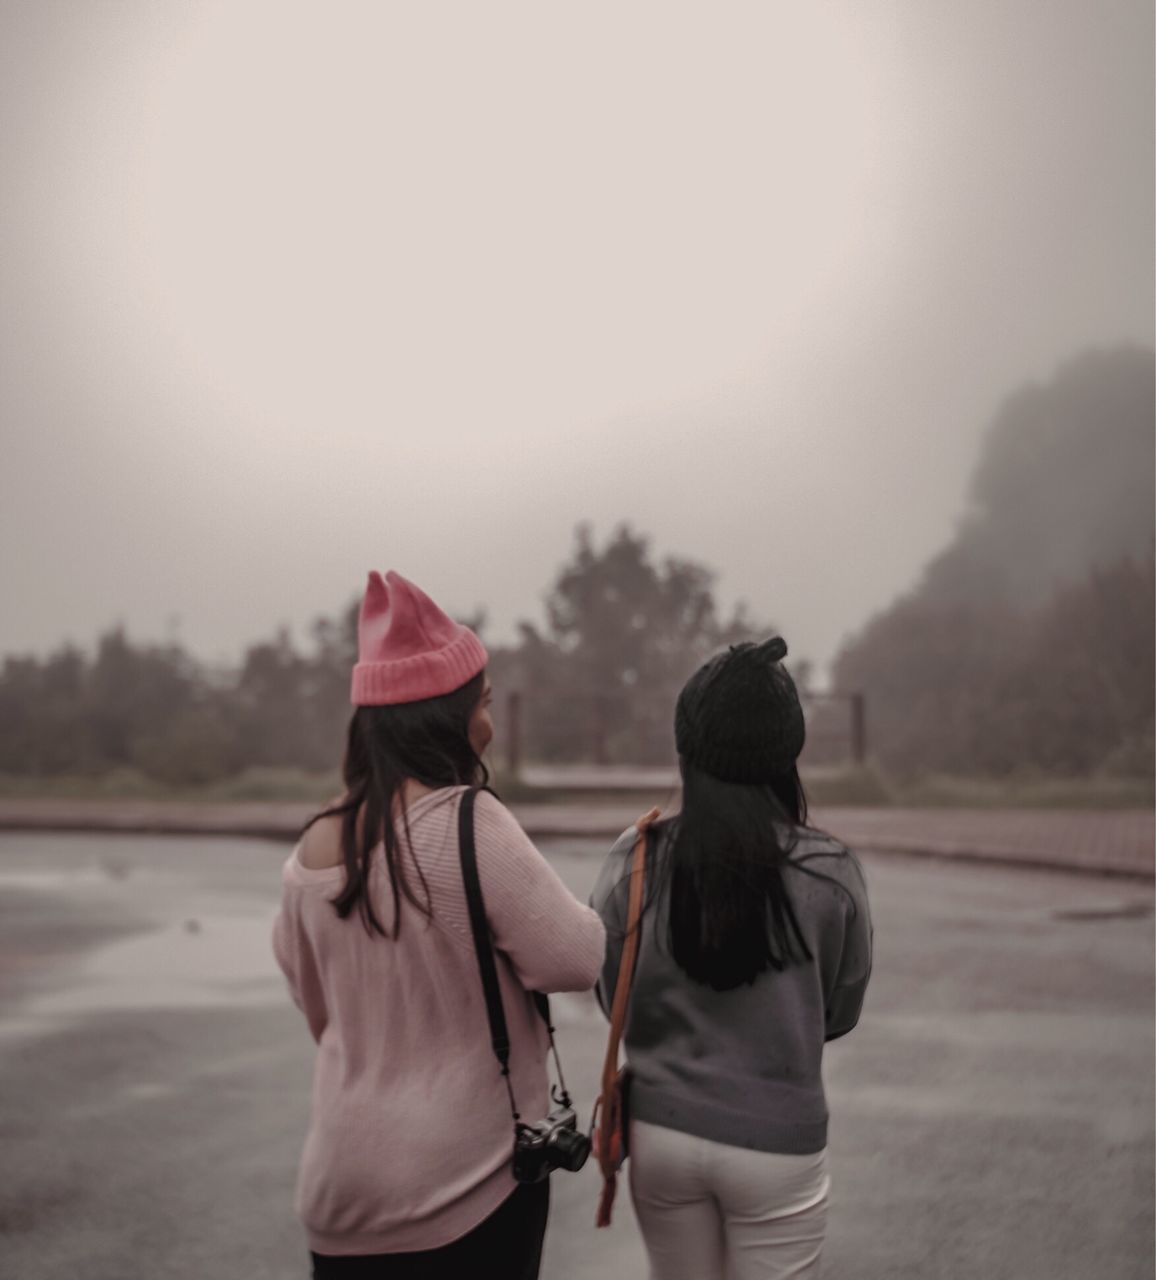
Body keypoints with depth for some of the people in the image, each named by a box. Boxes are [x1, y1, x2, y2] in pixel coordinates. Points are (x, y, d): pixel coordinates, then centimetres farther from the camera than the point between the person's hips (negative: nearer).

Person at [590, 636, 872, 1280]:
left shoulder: (635, 860, -10)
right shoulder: (829, 871, -13)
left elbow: (617, 1001, 1)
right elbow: (840, 1012, 1)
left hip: (662, 1132, 2)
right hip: (776, 1143, -2)